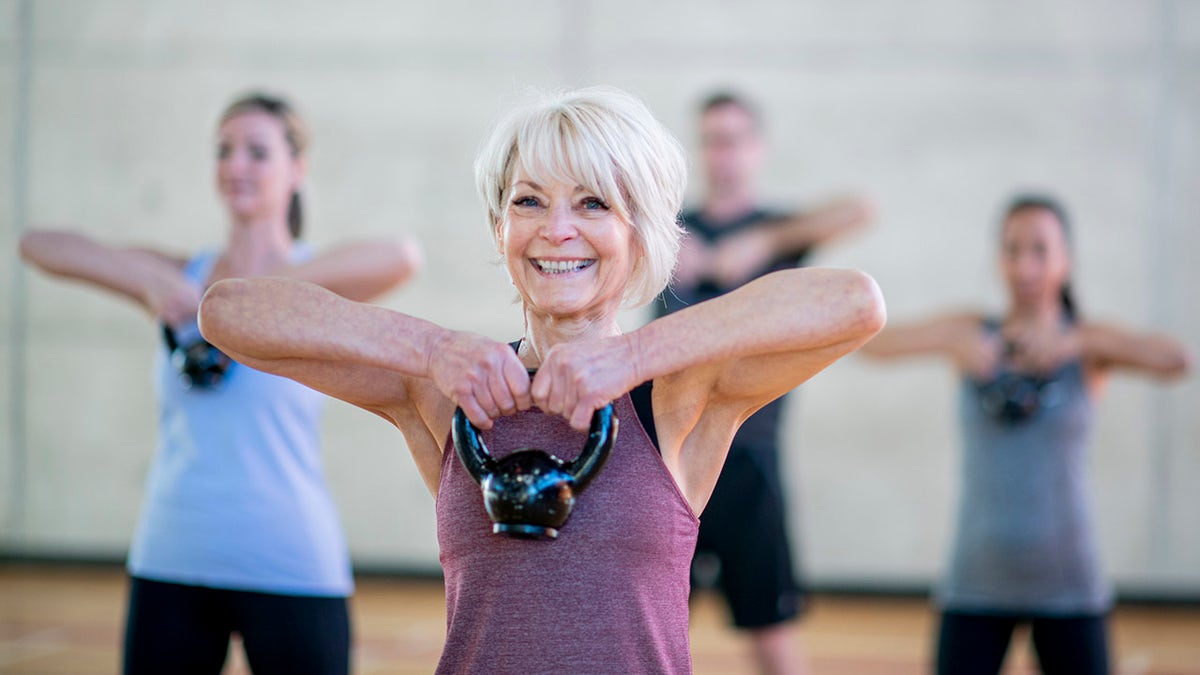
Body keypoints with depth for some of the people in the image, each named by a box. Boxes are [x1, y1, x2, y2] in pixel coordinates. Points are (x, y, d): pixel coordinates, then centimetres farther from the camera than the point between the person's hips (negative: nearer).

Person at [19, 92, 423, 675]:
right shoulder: (180, 279, 10)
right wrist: (148, 278, -13)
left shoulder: (316, 282, 0)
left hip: (289, 566, -3)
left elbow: (401, 257, -23)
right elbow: (38, 245, 2)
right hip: (170, 562, 3)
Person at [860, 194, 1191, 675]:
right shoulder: (972, 335, 2)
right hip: (977, 585, 0)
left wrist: (1073, 342, -31)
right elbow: (871, 343, -11)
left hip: (1067, 585, 0)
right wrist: (949, 341, -28)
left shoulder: (1089, 343, -1)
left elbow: (1177, 360, -20)